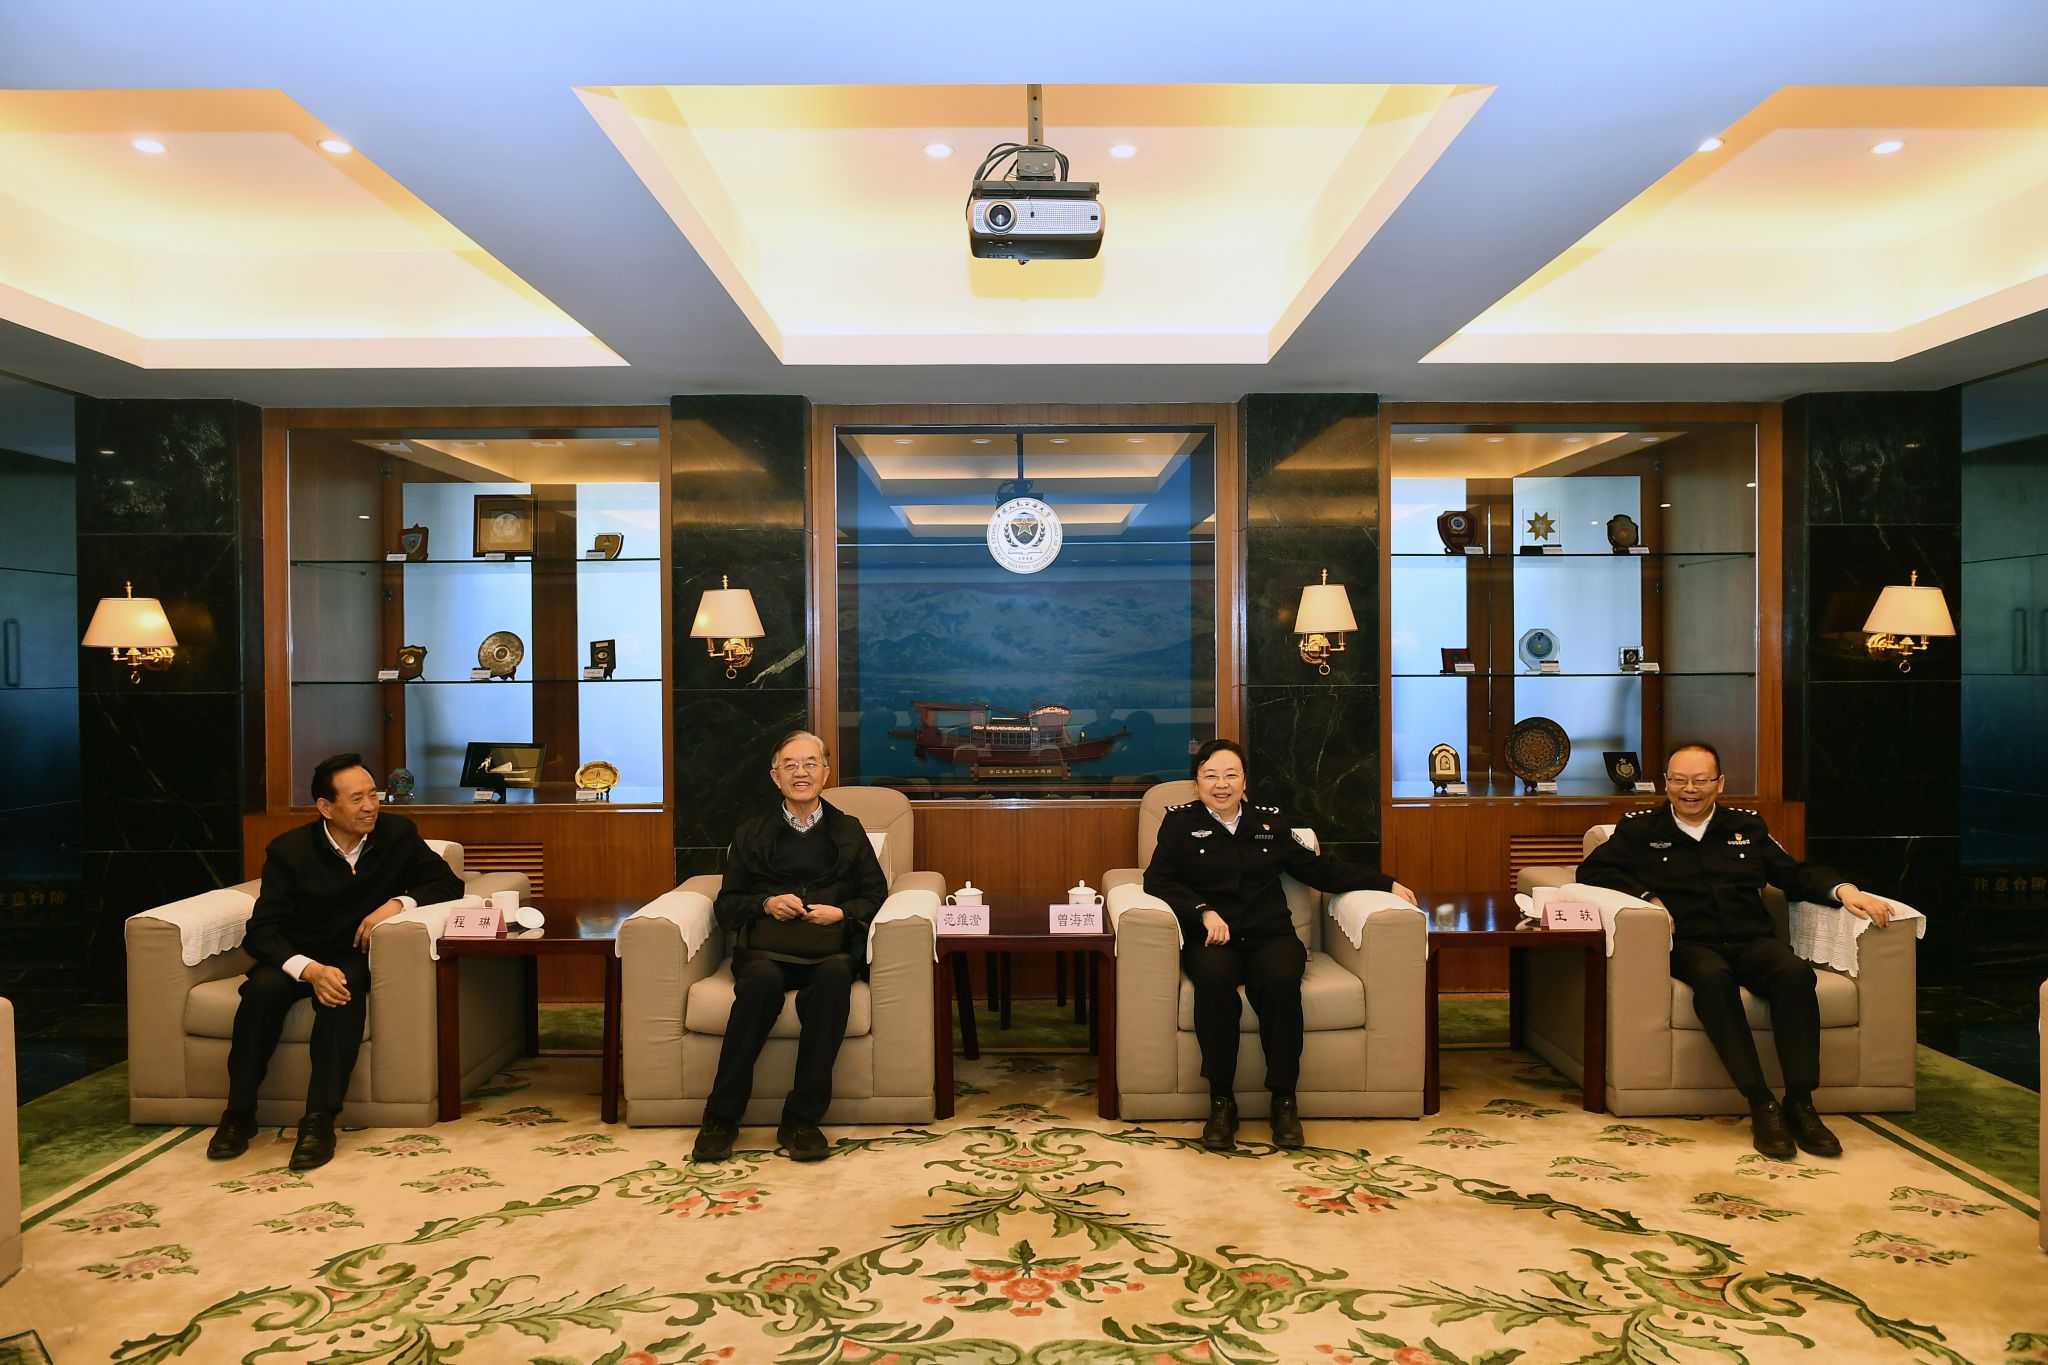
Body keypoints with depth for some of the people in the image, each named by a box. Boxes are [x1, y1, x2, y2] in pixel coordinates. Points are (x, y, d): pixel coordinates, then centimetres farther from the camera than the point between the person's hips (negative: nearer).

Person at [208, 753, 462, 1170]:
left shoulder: (397, 833, -5)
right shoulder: (289, 850, -9)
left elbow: (448, 883, -4)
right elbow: (261, 931, -14)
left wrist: (397, 903, -24)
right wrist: (311, 970, -33)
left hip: (355, 955, 0)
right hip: (297, 958, 0)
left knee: (344, 988, -33)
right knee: (263, 988, -31)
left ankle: (320, 1120, -33)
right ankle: (239, 1113, -15)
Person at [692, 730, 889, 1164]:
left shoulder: (849, 831, 23)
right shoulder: (750, 834, 24)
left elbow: (875, 895, 15)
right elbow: (726, 906, 18)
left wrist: (841, 913, -5)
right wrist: (765, 905, -2)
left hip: (829, 948, 0)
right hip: (765, 948, 0)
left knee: (835, 975, -36)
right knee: (763, 980, -36)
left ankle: (801, 1120, -31)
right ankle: (720, 1119, -26)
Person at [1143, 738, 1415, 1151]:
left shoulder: (1270, 821, 20)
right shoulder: (1180, 822, 12)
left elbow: (1319, 868, 22)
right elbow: (1158, 880, 3)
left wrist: (1386, 883, 17)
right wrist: (1204, 912, -13)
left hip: (1270, 935, 2)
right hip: (1212, 939, -2)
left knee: (1281, 977, -34)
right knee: (1214, 978, -37)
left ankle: (1284, 1101, -22)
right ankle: (1221, 1102, -25)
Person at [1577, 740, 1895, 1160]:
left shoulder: (1747, 825, 22)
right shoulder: (1640, 827, 12)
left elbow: (1795, 874, 26)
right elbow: (1592, 870, 4)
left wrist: (1842, 889, 5)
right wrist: (1647, 897, -10)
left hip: (1753, 941, 3)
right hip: (1689, 945, -3)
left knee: (1795, 971, -32)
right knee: (1712, 976, -38)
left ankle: (1800, 1103, -27)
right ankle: (1761, 1104, -35)